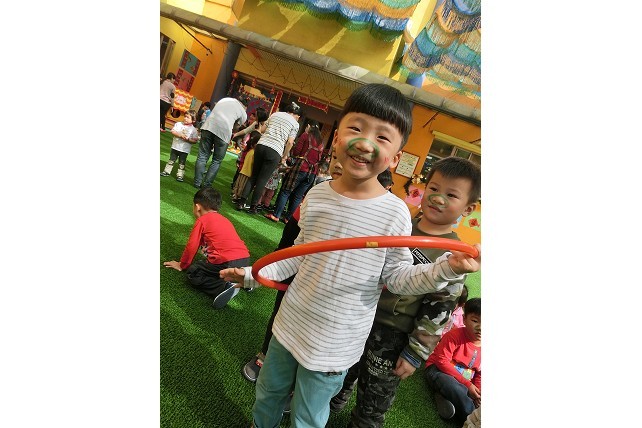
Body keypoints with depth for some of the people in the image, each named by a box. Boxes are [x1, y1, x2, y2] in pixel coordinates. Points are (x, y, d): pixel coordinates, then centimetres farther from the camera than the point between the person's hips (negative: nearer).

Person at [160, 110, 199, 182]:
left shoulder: (193, 130, -6)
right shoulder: (178, 124, 1)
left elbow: (195, 140, -8)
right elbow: (173, 131, -7)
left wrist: (188, 139, -22)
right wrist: (180, 135, -21)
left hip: (185, 149, -2)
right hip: (175, 147, 3)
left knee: (182, 163, 5)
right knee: (171, 160, 14)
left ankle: (180, 175, 13)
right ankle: (167, 171, 26)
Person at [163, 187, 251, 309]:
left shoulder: (202, 220, 5)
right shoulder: (224, 219, 25)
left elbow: (191, 246, 5)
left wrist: (182, 265, 20)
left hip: (228, 263, -8)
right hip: (245, 260, 8)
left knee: (192, 272, 9)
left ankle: (223, 288, -11)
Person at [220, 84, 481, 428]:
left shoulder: (395, 212, -19)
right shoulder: (316, 195, -9)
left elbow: (397, 277, -9)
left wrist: (446, 269, -25)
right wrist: (254, 274, 2)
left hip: (333, 345, -3)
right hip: (289, 324, 4)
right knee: (268, 393, 29)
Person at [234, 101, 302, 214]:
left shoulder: (275, 114, 19)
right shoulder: (295, 123, 7)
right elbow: (290, 142, 0)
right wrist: (284, 156, 13)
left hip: (261, 145, 4)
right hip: (275, 151, -4)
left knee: (253, 175, 13)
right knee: (262, 179, 3)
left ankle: (241, 202, 8)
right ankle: (253, 206, 7)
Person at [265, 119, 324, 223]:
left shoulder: (306, 135, 1)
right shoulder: (321, 142, 15)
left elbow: (296, 152, -3)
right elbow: (319, 159, 15)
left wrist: (291, 152, 17)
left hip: (301, 167, -5)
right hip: (313, 172, 5)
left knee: (285, 191, 2)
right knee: (298, 195, 10)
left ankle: (276, 215, 0)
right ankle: (288, 217, 13)